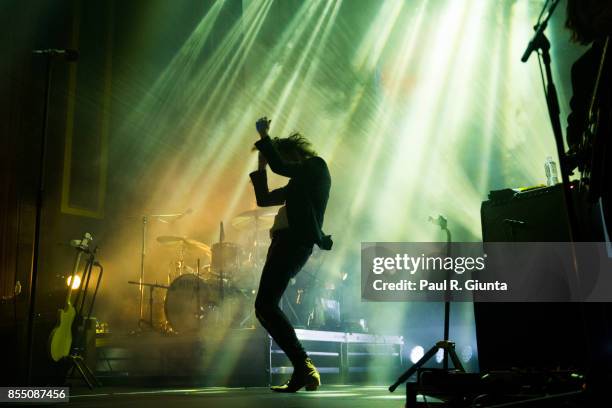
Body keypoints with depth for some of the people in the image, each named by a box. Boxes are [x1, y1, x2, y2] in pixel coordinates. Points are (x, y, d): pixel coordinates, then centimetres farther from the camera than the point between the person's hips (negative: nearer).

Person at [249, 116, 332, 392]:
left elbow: (279, 166, -15)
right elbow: (263, 199, 29)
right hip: (287, 244, 10)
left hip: (295, 243, -10)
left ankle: (303, 367, -17)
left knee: (265, 306, -17)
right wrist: (261, 167, 22)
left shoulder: (315, 167, 1)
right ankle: (303, 371, 4)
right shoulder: (298, 182, 27)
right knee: (266, 307, 6)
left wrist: (264, 137, -3)